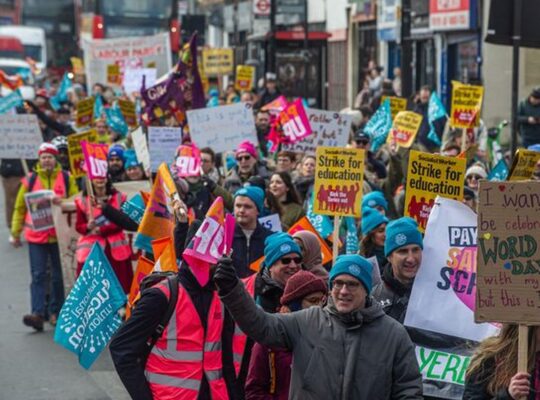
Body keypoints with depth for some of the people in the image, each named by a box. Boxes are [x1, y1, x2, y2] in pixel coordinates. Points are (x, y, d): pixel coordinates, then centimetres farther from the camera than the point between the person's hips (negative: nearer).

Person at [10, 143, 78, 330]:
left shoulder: (66, 178, 4)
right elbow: (20, 207, 9)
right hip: (36, 235, 0)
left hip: (59, 235, 0)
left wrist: (62, 201, -19)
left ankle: (55, 312, 18)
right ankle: (38, 313, -11)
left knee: (59, 275, 7)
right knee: (38, 275, -5)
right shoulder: (30, 180, 5)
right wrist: (15, 233, 8)